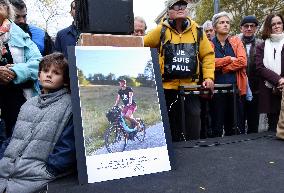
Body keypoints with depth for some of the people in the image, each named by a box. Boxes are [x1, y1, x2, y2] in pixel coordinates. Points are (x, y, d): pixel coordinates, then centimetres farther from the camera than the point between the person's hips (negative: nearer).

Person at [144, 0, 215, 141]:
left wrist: (208, 77, 1)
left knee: (193, 133, 7)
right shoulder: (161, 31, 0)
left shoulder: (197, 31, 6)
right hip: (167, 88, -1)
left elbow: (208, 54, 9)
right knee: (169, 130, 11)